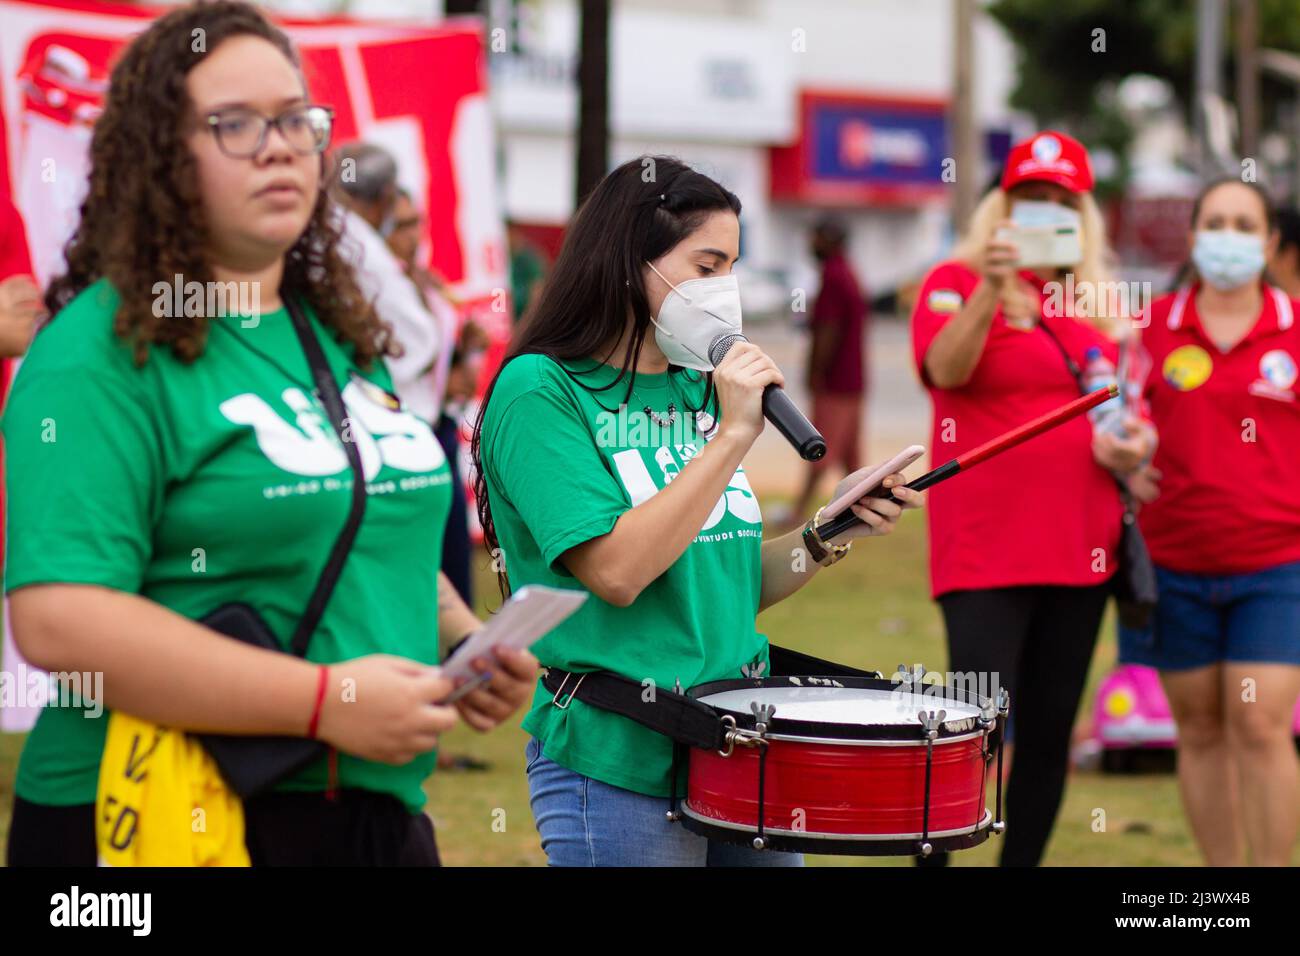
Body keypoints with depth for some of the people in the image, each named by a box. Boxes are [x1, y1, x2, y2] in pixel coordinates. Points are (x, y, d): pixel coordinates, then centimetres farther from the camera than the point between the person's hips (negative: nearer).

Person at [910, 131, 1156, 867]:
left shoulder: (1098, 303, 14)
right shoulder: (956, 282, -3)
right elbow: (945, 369, -22)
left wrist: (1137, 440, 6)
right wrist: (988, 288, -37)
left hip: (1081, 548, 6)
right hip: (987, 550, -6)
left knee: (1051, 732, 9)